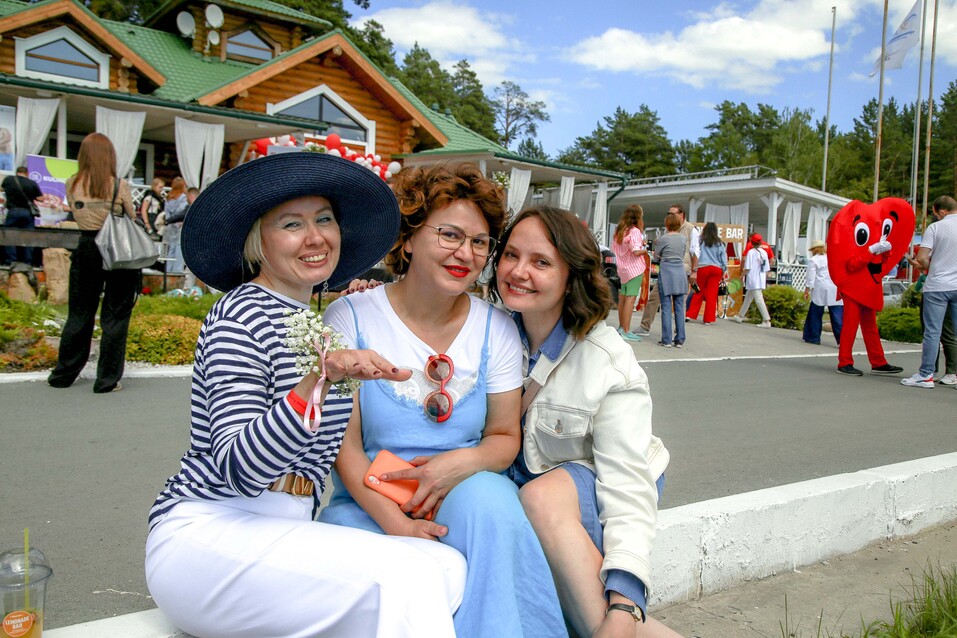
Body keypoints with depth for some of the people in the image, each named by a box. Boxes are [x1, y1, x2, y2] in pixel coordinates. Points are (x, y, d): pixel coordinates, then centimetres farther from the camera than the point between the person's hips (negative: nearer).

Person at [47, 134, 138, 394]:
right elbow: (132, 219, -1)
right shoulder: (119, 186, -11)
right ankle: (107, 379, 9)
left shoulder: (72, 185, -2)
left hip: (86, 248, 3)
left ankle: (63, 374, 24)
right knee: (115, 316, 5)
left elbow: (75, 215, 8)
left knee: (79, 313, 14)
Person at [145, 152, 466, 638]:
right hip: (206, 536, -8)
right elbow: (239, 469, -22)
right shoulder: (243, 314, -10)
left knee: (449, 566, -16)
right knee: (400, 576, -29)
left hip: (284, 534, 8)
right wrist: (318, 380, -36)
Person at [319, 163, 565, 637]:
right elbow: (343, 443, -5)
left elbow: (505, 437, 8)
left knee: (487, 495, -33)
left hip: (464, 495, 2)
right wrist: (396, 523, -20)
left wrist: (466, 461, -17)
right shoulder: (351, 317, -4)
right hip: (369, 504, -1)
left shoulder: (496, 329, 4)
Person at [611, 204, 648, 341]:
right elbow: (636, 252, -22)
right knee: (631, 298, -9)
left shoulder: (619, 230, 10)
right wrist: (646, 249, -2)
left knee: (623, 297, 15)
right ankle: (626, 331, -11)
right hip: (634, 268, -8)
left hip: (622, 267, 8)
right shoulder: (635, 231, -14)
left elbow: (614, 248, 17)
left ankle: (621, 327, 24)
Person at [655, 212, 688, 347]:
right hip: (680, 271, 4)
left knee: (666, 308, -1)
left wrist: (656, 243, 24)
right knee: (679, 308, 7)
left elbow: (657, 254, 7)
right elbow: (683, 255, 14)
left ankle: (667, 340, -2)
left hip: (666, 271, -4)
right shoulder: (683, 238, 5)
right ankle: (680, 340, 9)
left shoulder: (663, 239, -7)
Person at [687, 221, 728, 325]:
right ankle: (708, 319, 5)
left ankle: (691, 314, 9)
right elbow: (724, 258, 8)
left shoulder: (700, 241, 0)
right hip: (716, 269, 1)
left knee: (699, 293, 10)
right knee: (712, 295, 3)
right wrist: (724, 272, 14)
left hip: (703, 268, -1)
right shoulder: (719, 243, 6)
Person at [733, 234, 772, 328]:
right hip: (762, 280, 7)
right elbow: (767, 269, 10)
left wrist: (742, 275, 1)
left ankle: (766, 321, -13)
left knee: (759, 299, -8)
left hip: (753, 280, -7)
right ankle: (740, 316, 30)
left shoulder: (751, 252, -10)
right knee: (748, 297, 19)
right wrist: (764, 279, 19)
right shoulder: (764, 252, 8)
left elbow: (747, 268, -14)